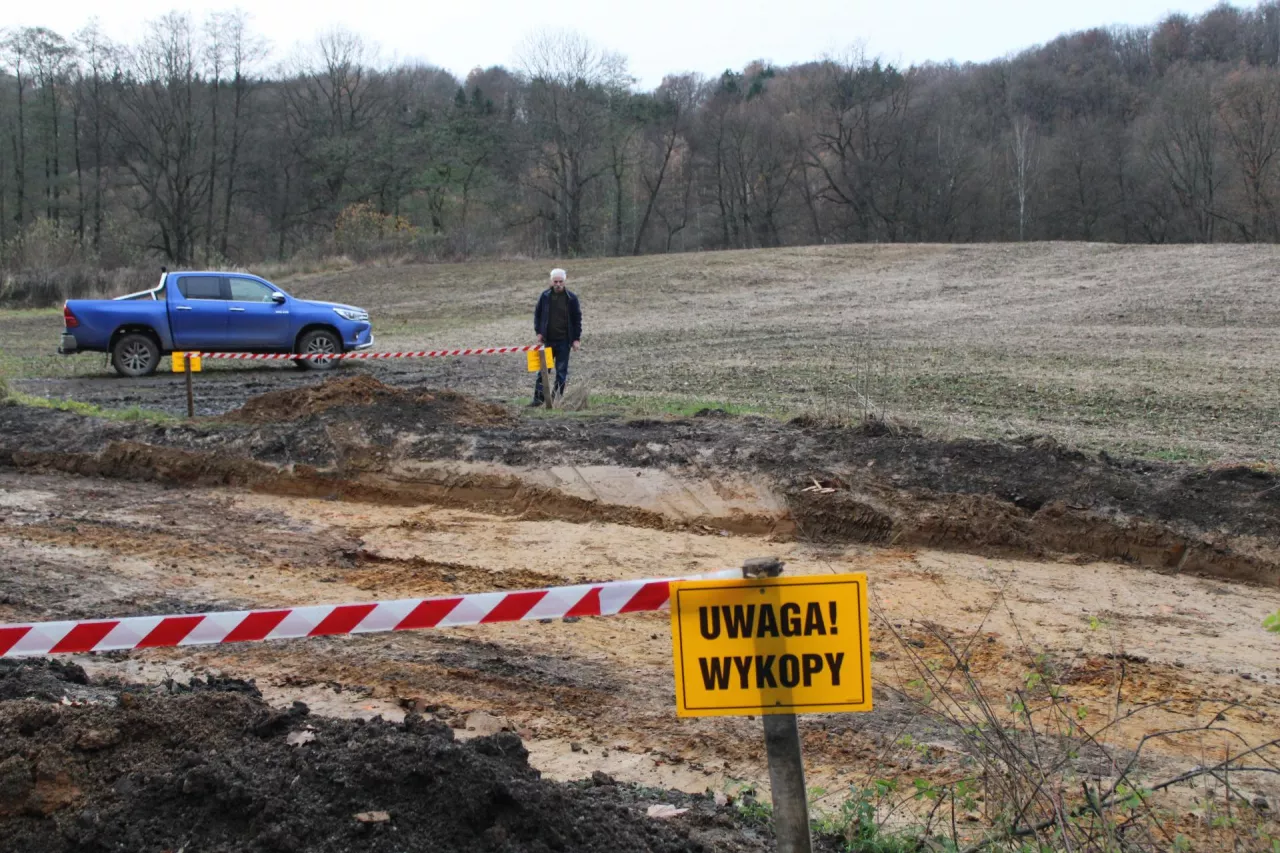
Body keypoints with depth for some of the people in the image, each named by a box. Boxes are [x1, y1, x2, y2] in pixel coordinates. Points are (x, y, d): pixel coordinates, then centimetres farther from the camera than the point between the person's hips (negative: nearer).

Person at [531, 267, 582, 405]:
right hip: (548, 340, 1)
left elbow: (577, 318, 0)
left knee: (562, 371, 3)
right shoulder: (545, 296, 1)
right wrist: (538, 332, 1)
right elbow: (537, 314, 10)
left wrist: (577, 339, -4)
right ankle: (538, 398, 4)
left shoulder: (571, 297, -4)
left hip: (564, 341, -1)